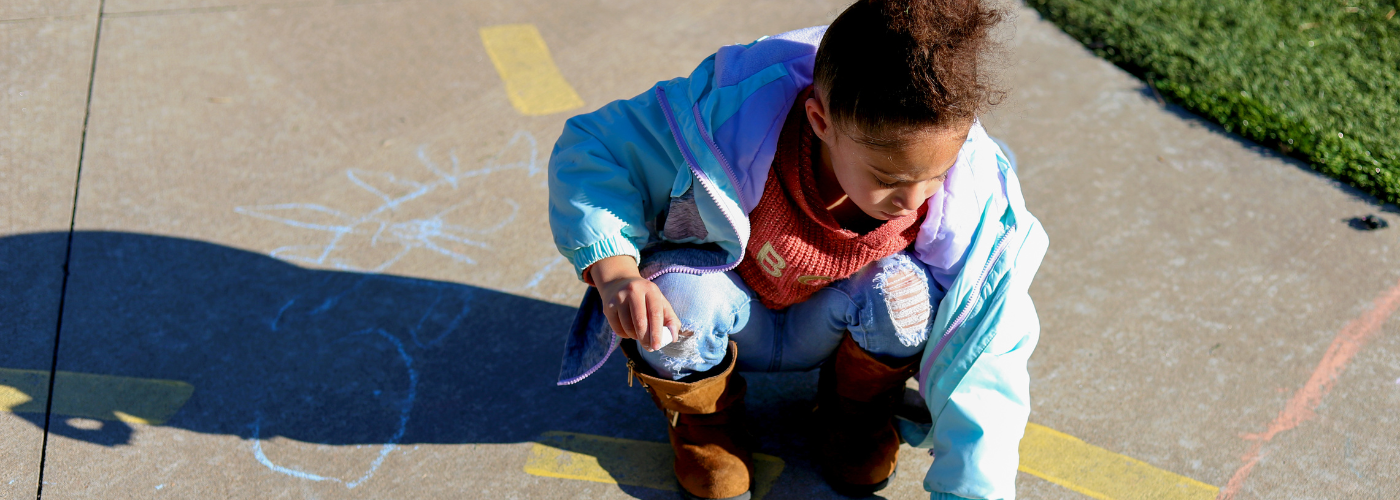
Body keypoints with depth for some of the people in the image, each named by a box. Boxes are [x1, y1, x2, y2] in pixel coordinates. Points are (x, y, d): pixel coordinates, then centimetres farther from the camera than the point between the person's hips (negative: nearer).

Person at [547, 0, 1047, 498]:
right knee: (678, 288, -35)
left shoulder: (969, 200, -30)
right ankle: (704, 421, 1)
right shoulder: (733, 115, -35)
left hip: (828, 330, 1)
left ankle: (860, 413, 4)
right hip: (735, 322, -1)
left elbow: (987, 356, -23)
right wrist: (614, 271, -40)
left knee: (904, 288, -32)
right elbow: (592, 149, -24)